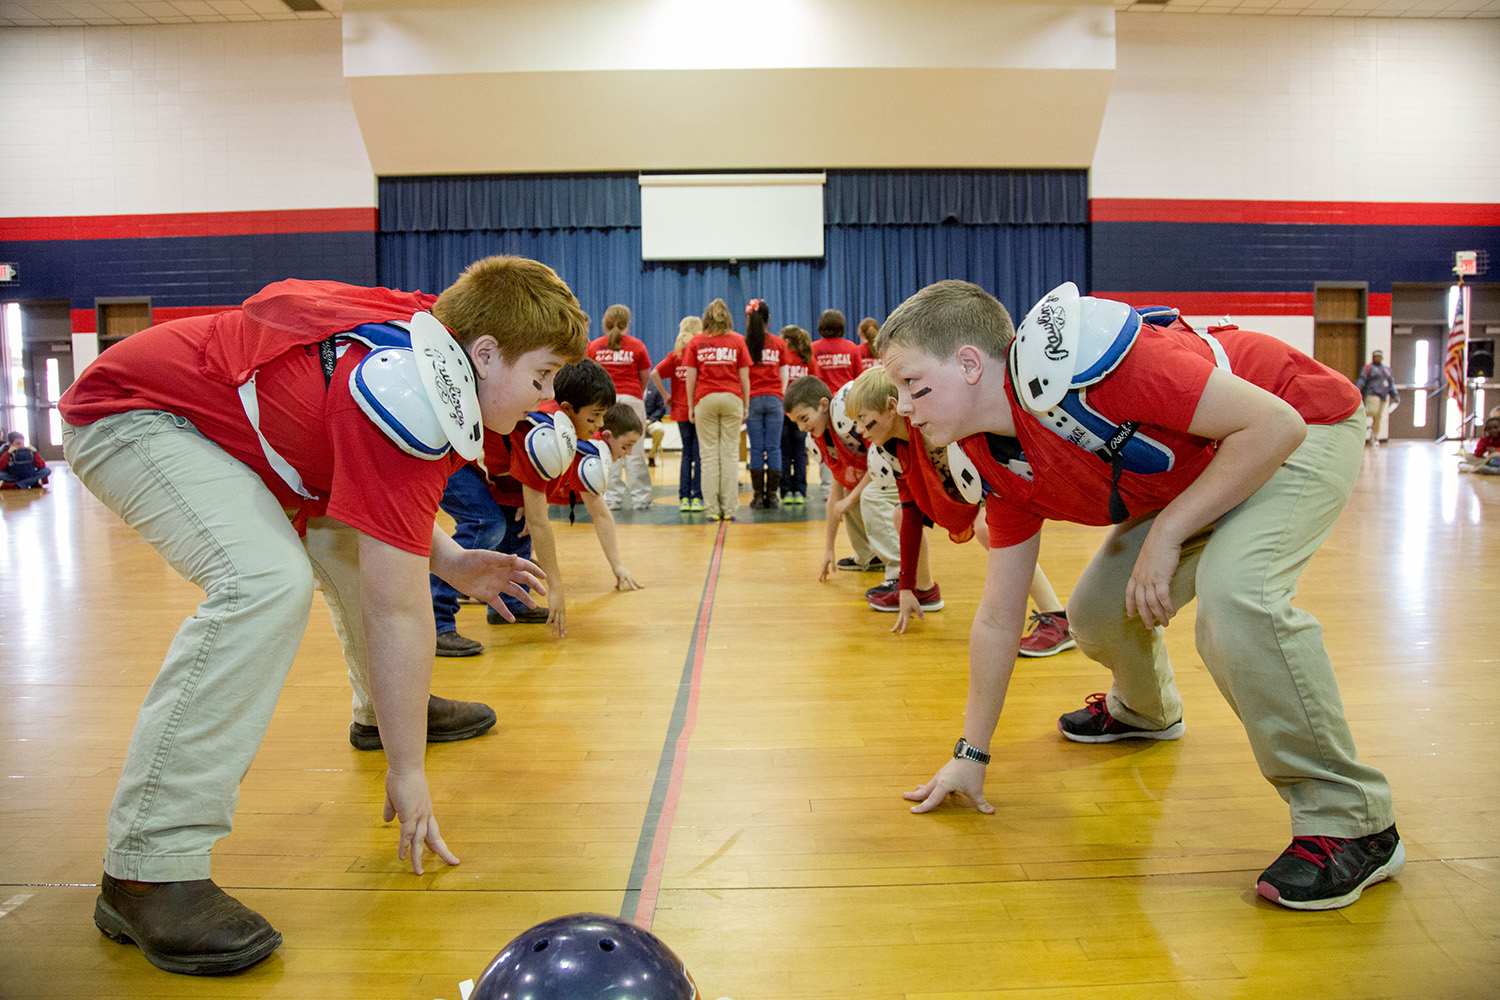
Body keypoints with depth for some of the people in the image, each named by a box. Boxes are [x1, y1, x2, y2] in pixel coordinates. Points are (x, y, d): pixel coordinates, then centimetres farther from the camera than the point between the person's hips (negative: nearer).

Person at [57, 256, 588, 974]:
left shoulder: (431, 340, -4)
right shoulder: (411, 401, -32)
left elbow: (389, 493, 12)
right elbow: (397, 610, -32)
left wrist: (449, 560, 0)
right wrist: (407, 772, -25)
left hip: (207, 402, 11)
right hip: (130, 417, -11)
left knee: (358, 531, 20)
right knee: (266, 582, -32)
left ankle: (382, 712, 41)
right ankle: (147, 871, -28)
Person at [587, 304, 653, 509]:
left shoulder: (594, 346, 5)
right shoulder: (636, 346, 1)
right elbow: (646, 376, 5)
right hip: (631, 399, -1)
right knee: (635, 452, 2)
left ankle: (613, 498, 4)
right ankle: (640, 498, 5)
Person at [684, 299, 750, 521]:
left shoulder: (696, 342, 6)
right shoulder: (737, 340, 7)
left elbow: (691, 376, 3)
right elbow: (744, 376, 5)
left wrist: (690, 406, 8)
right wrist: (746, 404, 10)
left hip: (705, 399, 0)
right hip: (732, 398, 0)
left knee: (709, 454, 3)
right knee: (730, 453, 3)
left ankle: (713, 509, 1)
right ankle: (729, 508, 1)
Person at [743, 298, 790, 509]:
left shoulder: (743, 343, -2)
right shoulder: (779, 343, 4)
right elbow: (784, 375, 7)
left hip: (752, 399, -1)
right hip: (774, 398, 1)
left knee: (756, 448, 1)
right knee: (774, 447, 3)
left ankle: (758, 496, 1)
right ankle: (772, 495, 3)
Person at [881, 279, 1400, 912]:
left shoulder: (1067, 362, -35)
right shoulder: (999, 465, -8)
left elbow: (1273, 423, -31)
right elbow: (997, 621, -1)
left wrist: (1166, 533, -29)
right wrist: (971, 754, 2)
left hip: (1303, 430, -7)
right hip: (1192, 467, 8)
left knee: (1233, 594, -32)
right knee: (1096, 610, 5)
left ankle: (1351, 822, -15)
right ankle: (1145, 710, 42)